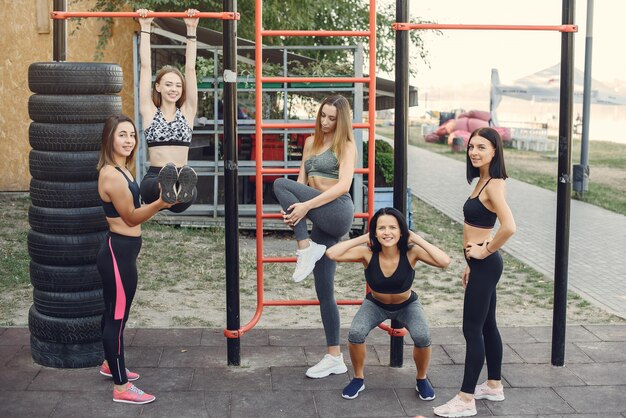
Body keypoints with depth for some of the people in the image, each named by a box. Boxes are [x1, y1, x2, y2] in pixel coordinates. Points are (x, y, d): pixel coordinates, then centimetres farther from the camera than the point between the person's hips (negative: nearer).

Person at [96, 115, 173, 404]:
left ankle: (110, 364, 41)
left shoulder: (121, 169, 11)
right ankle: (121, 388, 3)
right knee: (117, 316, -4)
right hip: (119, 252, -10)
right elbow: (131, 217, -20)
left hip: (120, 250, 10)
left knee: (113, 312, 23)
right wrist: (160, 203, -32)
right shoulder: (111, 174, -20)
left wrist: (159, 200, 13)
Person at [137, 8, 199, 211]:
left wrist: (191, 30, 11)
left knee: (189, 195, -39)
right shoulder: (150, 111, 12)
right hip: (154, 179, -1)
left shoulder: (187, 111, 15)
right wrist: (145, 28, 11)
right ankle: (165, 188, -73)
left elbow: (190, 68, 12)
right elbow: (146, 67, 10)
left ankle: (182, 191, -71)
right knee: (162, 180, -41)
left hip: (181, 175, 1)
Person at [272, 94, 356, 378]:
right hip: (322, 221, 7)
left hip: (337, 213, -7)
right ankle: (335, 358, 13)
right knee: (324, 290, 6)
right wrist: (292, 207, -6)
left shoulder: (346, 145, -1)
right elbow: (302, 181, 14)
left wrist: (306, 205, -22)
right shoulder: (311, 142, 17)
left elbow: (343, 186, -15)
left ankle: (306, 248, -16)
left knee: (281, 184, -20)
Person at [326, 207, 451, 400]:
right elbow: (332, 254, -38)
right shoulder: (368, 253, -28)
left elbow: (445, 261, -43)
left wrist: (418, 239, -36)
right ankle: (358, 379, 3)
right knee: (355, 333, -26)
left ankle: (422, 379, 5)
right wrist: (362, 238, -32)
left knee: (422, 337, -27)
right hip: (376, 304, 1)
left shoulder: (411, 252, -29)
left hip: (407, 305, 0)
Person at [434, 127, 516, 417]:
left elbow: (509, 227, -33)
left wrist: (485, 252, -19)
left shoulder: (493, 185, -19)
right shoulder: (482, 181, 10)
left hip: (485, 264, -10)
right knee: (486, 326, 18)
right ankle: (494, 386, 31)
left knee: (472, 329, -5)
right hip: (480, 264, 10)